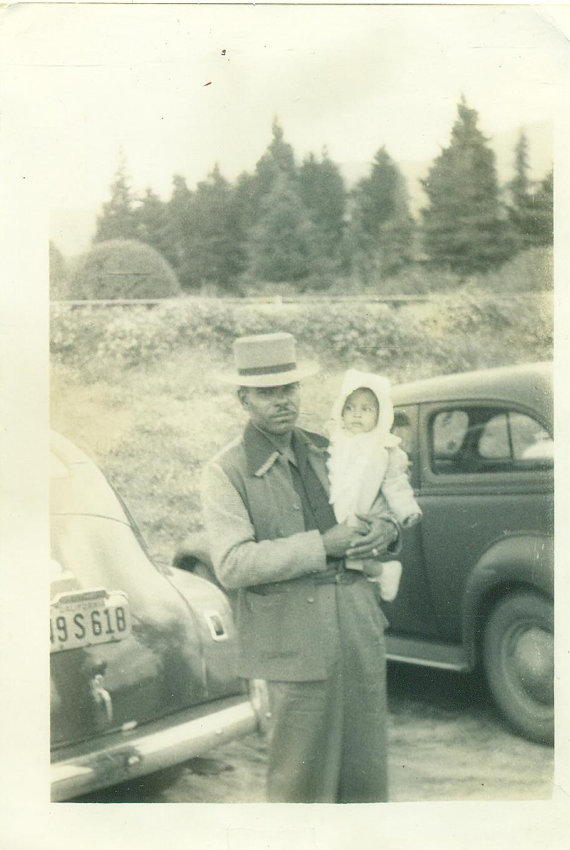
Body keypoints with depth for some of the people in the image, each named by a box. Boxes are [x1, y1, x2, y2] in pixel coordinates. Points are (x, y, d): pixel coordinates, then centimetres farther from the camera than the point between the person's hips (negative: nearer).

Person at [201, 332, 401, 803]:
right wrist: (322, 546, -20)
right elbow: (232, 565, -16)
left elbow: (387, 509, 23)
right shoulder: (226, 472, -5)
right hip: (296, 647, -5)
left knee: (366, 772, 13)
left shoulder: (325, 451, 12)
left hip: (361, 635, 5)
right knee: (302, 781, 1)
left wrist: (385, 530, -3)